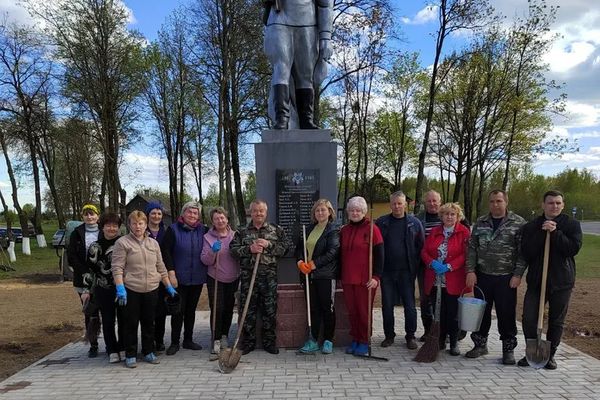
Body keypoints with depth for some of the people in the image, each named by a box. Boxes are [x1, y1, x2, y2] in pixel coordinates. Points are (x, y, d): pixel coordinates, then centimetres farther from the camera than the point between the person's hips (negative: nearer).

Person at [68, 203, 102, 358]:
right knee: (90, 312, 4)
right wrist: (84, 273, -8)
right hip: (83, 279, 1)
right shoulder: (77, 233, 7)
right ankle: (93, 345, 13)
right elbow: (72, 256, 2)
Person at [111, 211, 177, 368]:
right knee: (131, 324, 5)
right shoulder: (122, 243, -4)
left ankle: (148, 352, 24)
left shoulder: (153, 243, 11)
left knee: (149, 323, 11)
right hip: (131, 290, -4)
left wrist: (169, 287, 11)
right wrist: (120, 288, -19)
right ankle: (130, 355, 18)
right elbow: (117, 268, -9)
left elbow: (161, 267, 14)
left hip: (151, 290, 4)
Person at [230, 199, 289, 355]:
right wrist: (249, 249, -13)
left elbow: (285, 248, 2)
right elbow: (233, 250, 2)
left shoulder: (276, 230, 9)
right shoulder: (242, 232, 11)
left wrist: (268, 245, -11)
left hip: (269, 276, 0)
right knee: (248, 309, 5)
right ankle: (249, 342, 17)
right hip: (248, 275, 1)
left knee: (270, 309, 4)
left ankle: (269, 341, 18)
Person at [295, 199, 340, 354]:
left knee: (327, 308, 3)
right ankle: (313, 341, 17)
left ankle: (328, 341, 14)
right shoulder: (309, 229, 15)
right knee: (313, 308, 10)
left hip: (325, 275, -5)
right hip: (309, 275, 5)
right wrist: (300, 261, -7)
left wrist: (314, 263, -18)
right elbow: (299, 247, 12)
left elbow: (332, 252, -15)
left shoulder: (333, 230, -4)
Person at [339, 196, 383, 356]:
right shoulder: (344, 230, 11)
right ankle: (355, 340, 23)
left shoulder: (372, 229, -5)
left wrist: (376, 276, -12)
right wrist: (339, 276, 13)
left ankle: (364, 342, 15)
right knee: (352, 311, 10)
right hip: (347, 279, 5)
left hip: (365, 279, -5)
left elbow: (379, 255, -7)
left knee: (364, 311, 2)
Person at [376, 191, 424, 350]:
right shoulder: (381, 222, 3)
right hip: (387, 271, 1)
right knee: (387, 305, 8)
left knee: (410, 306, 5)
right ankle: (389, 335, 22)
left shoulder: (414, 223, 2)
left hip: (406, 271, -1)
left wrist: (416, 267, -5)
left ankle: (410, 336, 20)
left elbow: (421, 246, 3)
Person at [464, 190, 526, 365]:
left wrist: (517, 274, -11)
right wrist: (470, 271, -2)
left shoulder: (518, 223, -3)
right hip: (482, 276, 3)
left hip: (506, 278, -3)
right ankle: (480, 344, 27)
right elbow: (472, 248, 6)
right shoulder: (480, 223, 7)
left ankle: (508, 349, 20)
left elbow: (523, 251, -5)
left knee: (506, 314, 4)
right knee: (481, 312, 11)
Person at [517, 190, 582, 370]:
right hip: (536, 280, 1)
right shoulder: (531, 226, 3)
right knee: (529, 318, -2)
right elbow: (526, 252, -9)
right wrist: (542, 233, -17)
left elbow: (574, 248, -12)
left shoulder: (572, 225, 2)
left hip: (561, 281, 0)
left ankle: (550, 355, 26)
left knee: (557, 321, 10)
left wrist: (555, 232, -19)